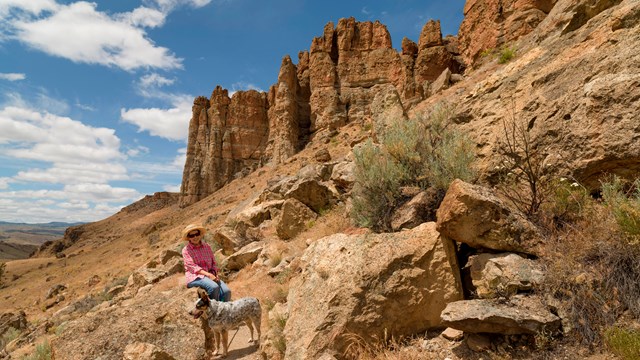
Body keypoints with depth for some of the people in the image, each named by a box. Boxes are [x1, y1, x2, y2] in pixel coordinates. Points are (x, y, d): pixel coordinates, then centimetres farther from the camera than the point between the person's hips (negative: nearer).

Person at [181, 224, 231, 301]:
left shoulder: (207, 247, 15)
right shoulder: (186, 250, 2)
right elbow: (192, 267, -10)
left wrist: (214, 274, -5)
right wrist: (208, 274, -22)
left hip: (210, 275, 4)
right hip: (195, 277, -4)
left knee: (226, 291, -24)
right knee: (214, 287, -35)